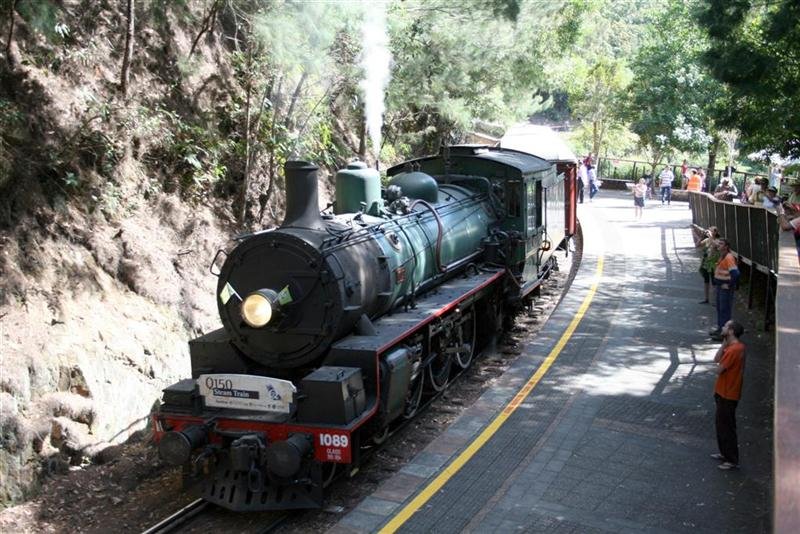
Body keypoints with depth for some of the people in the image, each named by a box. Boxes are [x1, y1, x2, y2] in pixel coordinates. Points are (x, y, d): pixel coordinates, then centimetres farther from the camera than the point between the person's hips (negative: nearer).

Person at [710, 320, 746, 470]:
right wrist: (724, 343, 0)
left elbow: (719, 370, -23)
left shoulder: (733, 350, -26)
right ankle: (725, 453, 34)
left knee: (726, 426, 1)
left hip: (727, 394, -10)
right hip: (725, 392, 10)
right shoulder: (734, 346, 5)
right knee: (721, 423, 21)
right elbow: (716, 359, 7)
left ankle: (732, 460, 11)